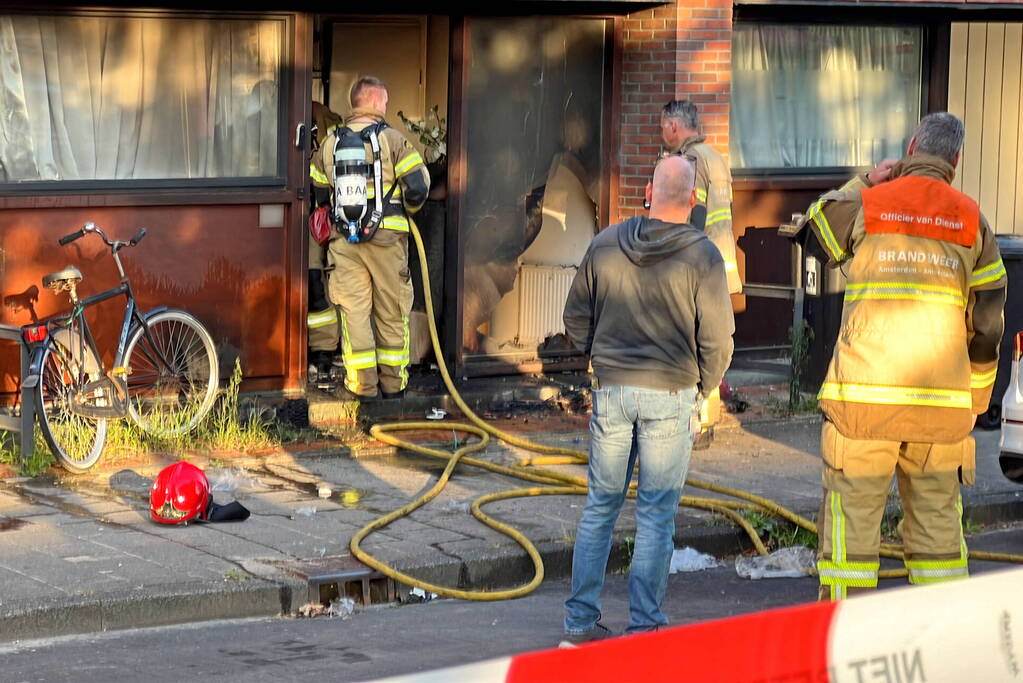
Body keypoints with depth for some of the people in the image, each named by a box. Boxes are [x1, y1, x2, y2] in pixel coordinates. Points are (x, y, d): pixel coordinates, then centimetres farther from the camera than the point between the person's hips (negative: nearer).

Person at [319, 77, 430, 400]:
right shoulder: (392, 140, -5)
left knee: (353, 309, 4)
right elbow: (418, 186, -10)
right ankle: (393, 382, 14)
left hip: (344, 237, 2)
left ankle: (361, 383, 1)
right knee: (392, 311, 9)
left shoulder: (330, 142, 7)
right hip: (386, 238, -2)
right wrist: (408, 210, 11)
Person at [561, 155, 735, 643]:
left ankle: (580, 620, 14)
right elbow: (717, 339, -8)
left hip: (611, 390, 3)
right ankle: (644, 625, 4)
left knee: (600, 506, 12)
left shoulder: (606, 244, 2)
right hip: (671, 394, -3)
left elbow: (576, 318, 9)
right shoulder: (702, 256, -9)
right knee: (656, 515, 3)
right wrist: (701, 386, 9)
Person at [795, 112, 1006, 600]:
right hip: (943, 404, 2)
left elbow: (813, 234, 20)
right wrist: (975, 398, 18)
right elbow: (988, 323, 8)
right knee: (937, 517, 11)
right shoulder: (971, 221, 6)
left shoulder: (866, 206, -1)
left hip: (865, 396, -2)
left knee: (852, 514, 2)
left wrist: (863, 184, 24)